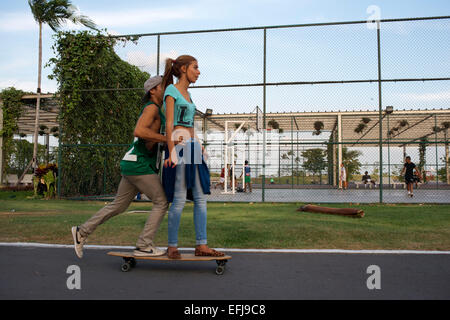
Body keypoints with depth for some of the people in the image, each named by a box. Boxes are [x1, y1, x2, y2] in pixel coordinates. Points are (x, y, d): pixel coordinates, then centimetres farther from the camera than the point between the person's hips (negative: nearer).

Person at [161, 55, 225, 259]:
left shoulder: (187, 94, 22)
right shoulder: (171, 90, -2)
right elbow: (169, 124, -10)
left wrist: (199, 147, 21)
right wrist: (172, 152, -17)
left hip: (193, 147, 8)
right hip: (179, 145, -8)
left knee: (201, 198, 4)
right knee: (179, 199, -7)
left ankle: (201, 245, 8)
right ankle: (172, 246, 5)